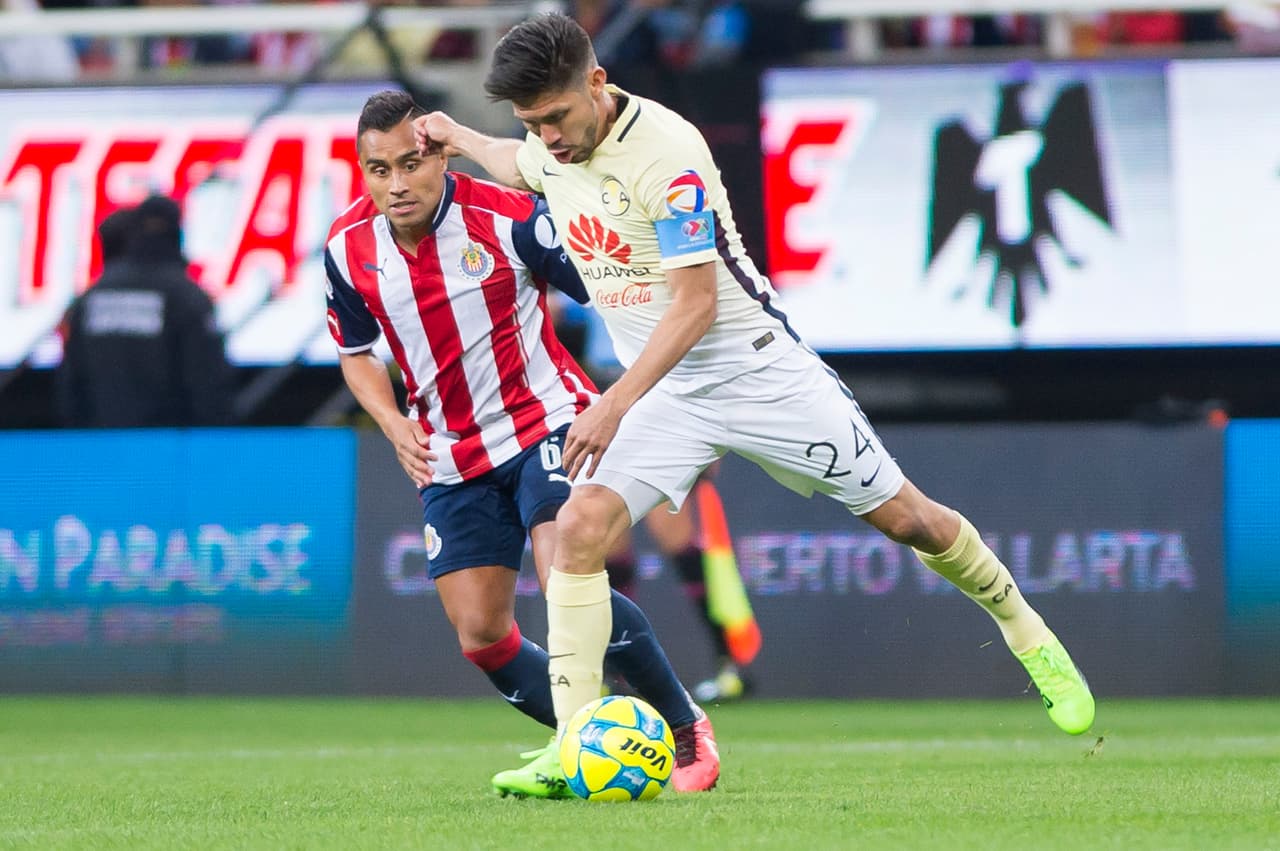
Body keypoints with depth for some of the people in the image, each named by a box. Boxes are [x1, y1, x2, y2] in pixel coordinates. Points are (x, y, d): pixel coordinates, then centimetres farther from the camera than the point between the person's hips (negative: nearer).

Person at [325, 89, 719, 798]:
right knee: (480, 637, -2)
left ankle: (685, 726, -7)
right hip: (452, 458, 5)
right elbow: (356, 352, 13)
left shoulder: (508, 217, -19)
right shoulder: (347, 248, -5)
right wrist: (393, 422, -5)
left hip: (545, 421, -5)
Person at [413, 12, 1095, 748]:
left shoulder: (666, 150, -25)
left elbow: (695, 304, -26)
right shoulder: (549, 148, -3)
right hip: (662, 391, 5)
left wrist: (615, 404, -32)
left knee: (907, 519, 3)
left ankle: (1029, 637, 29)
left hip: (757, 368, -5)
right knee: (580, 527, -18)